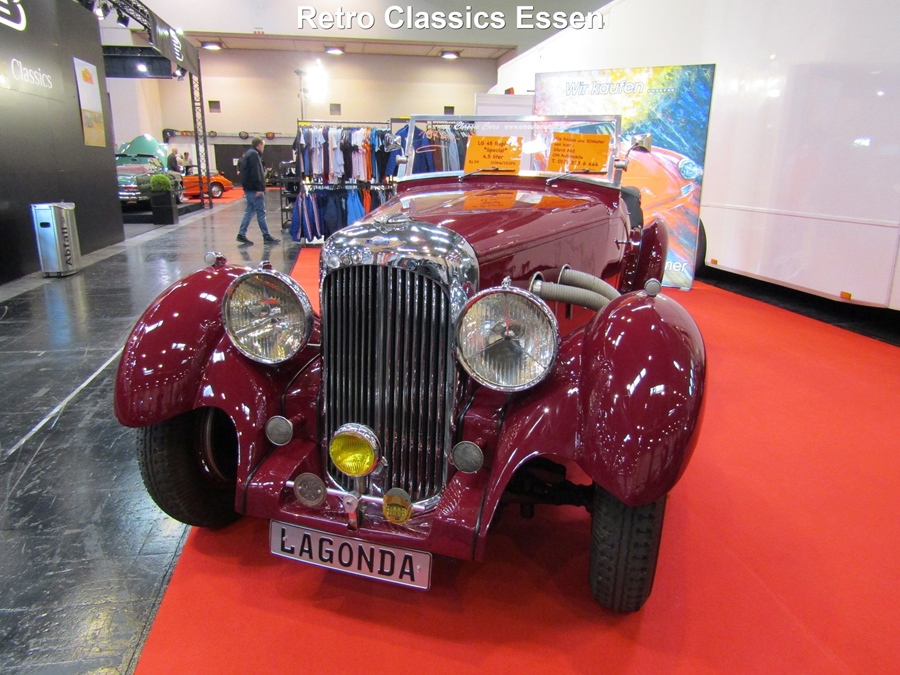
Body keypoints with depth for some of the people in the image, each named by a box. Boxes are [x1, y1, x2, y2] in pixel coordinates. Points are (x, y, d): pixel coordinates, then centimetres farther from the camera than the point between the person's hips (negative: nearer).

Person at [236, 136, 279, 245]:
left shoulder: (248, 154, 20)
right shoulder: (254, 155, -12)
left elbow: (244, 170, 25)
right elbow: (255, 173, -21)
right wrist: (259, 188, -23)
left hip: (249, 188, 10)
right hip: (254, 189, -10)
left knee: (249, 211, 11)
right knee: (261, 212, -6)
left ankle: (242, 234, 9)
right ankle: (266, 236, -3)